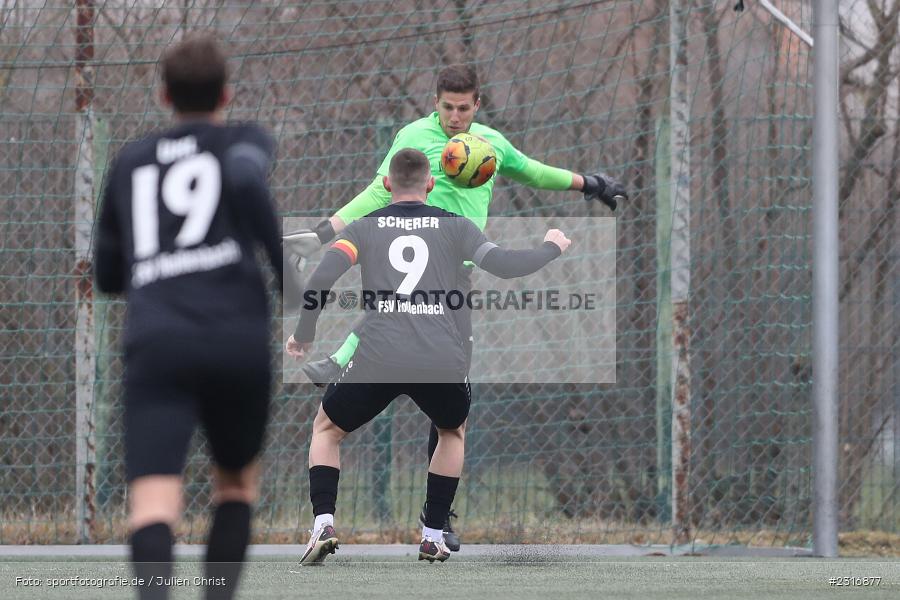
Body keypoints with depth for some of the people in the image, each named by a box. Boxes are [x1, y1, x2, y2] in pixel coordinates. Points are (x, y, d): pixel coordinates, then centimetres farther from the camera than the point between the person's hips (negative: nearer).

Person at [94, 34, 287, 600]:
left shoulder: (130, 162, 25)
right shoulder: (244, 141, 16)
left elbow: (108, 274, 30)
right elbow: (246, 182, -10)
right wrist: (290, 272, -2)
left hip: (155, 343, 0)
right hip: (238, 339, 0)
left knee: (153, 509, -14)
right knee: (237, 482, 26)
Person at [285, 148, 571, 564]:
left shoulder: (364, 228, 12)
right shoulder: (454, 226, 12)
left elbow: (321, 279, -1)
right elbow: (504, 265, 4)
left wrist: (303, 335, 13)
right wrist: (552, 248, 23)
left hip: (377, 359, -1)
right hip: (442, 360, 1)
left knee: (326, 429, 25)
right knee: (453, 432, 33)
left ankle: (323, 525, 3)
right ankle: (433, 537, 26)